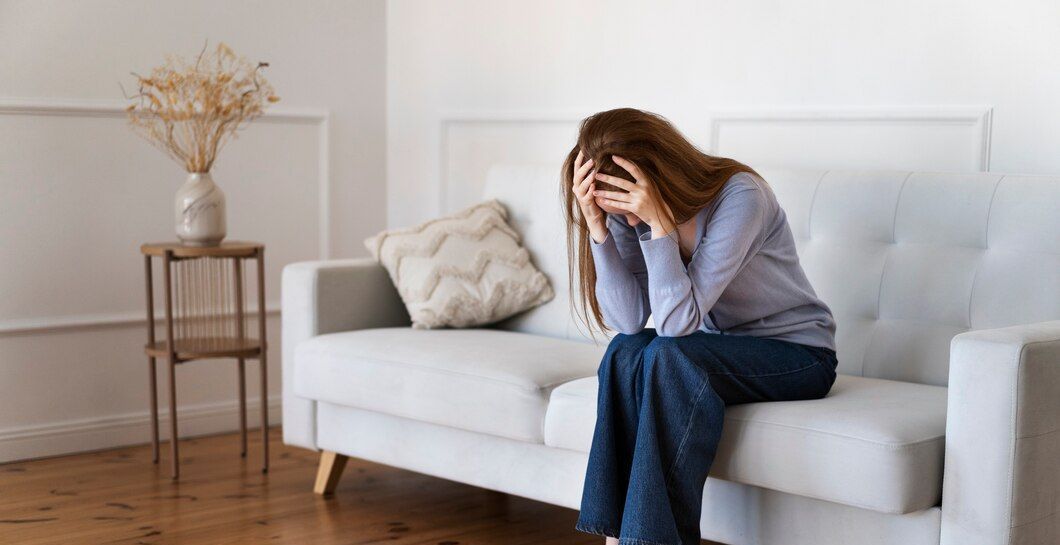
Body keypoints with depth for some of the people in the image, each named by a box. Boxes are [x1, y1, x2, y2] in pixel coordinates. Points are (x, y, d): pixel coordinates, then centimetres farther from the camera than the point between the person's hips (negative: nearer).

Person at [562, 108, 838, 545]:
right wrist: (596, 224, -24)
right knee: (625, 351, -25)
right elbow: (627, 321, -17)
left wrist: (659, 221, -37)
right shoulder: (631, 210, -8)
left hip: (798, 353, -5)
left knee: (668, 357, -31)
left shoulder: (740, 196, -25)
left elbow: (678, 322, -29)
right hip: (719, 348, 5)